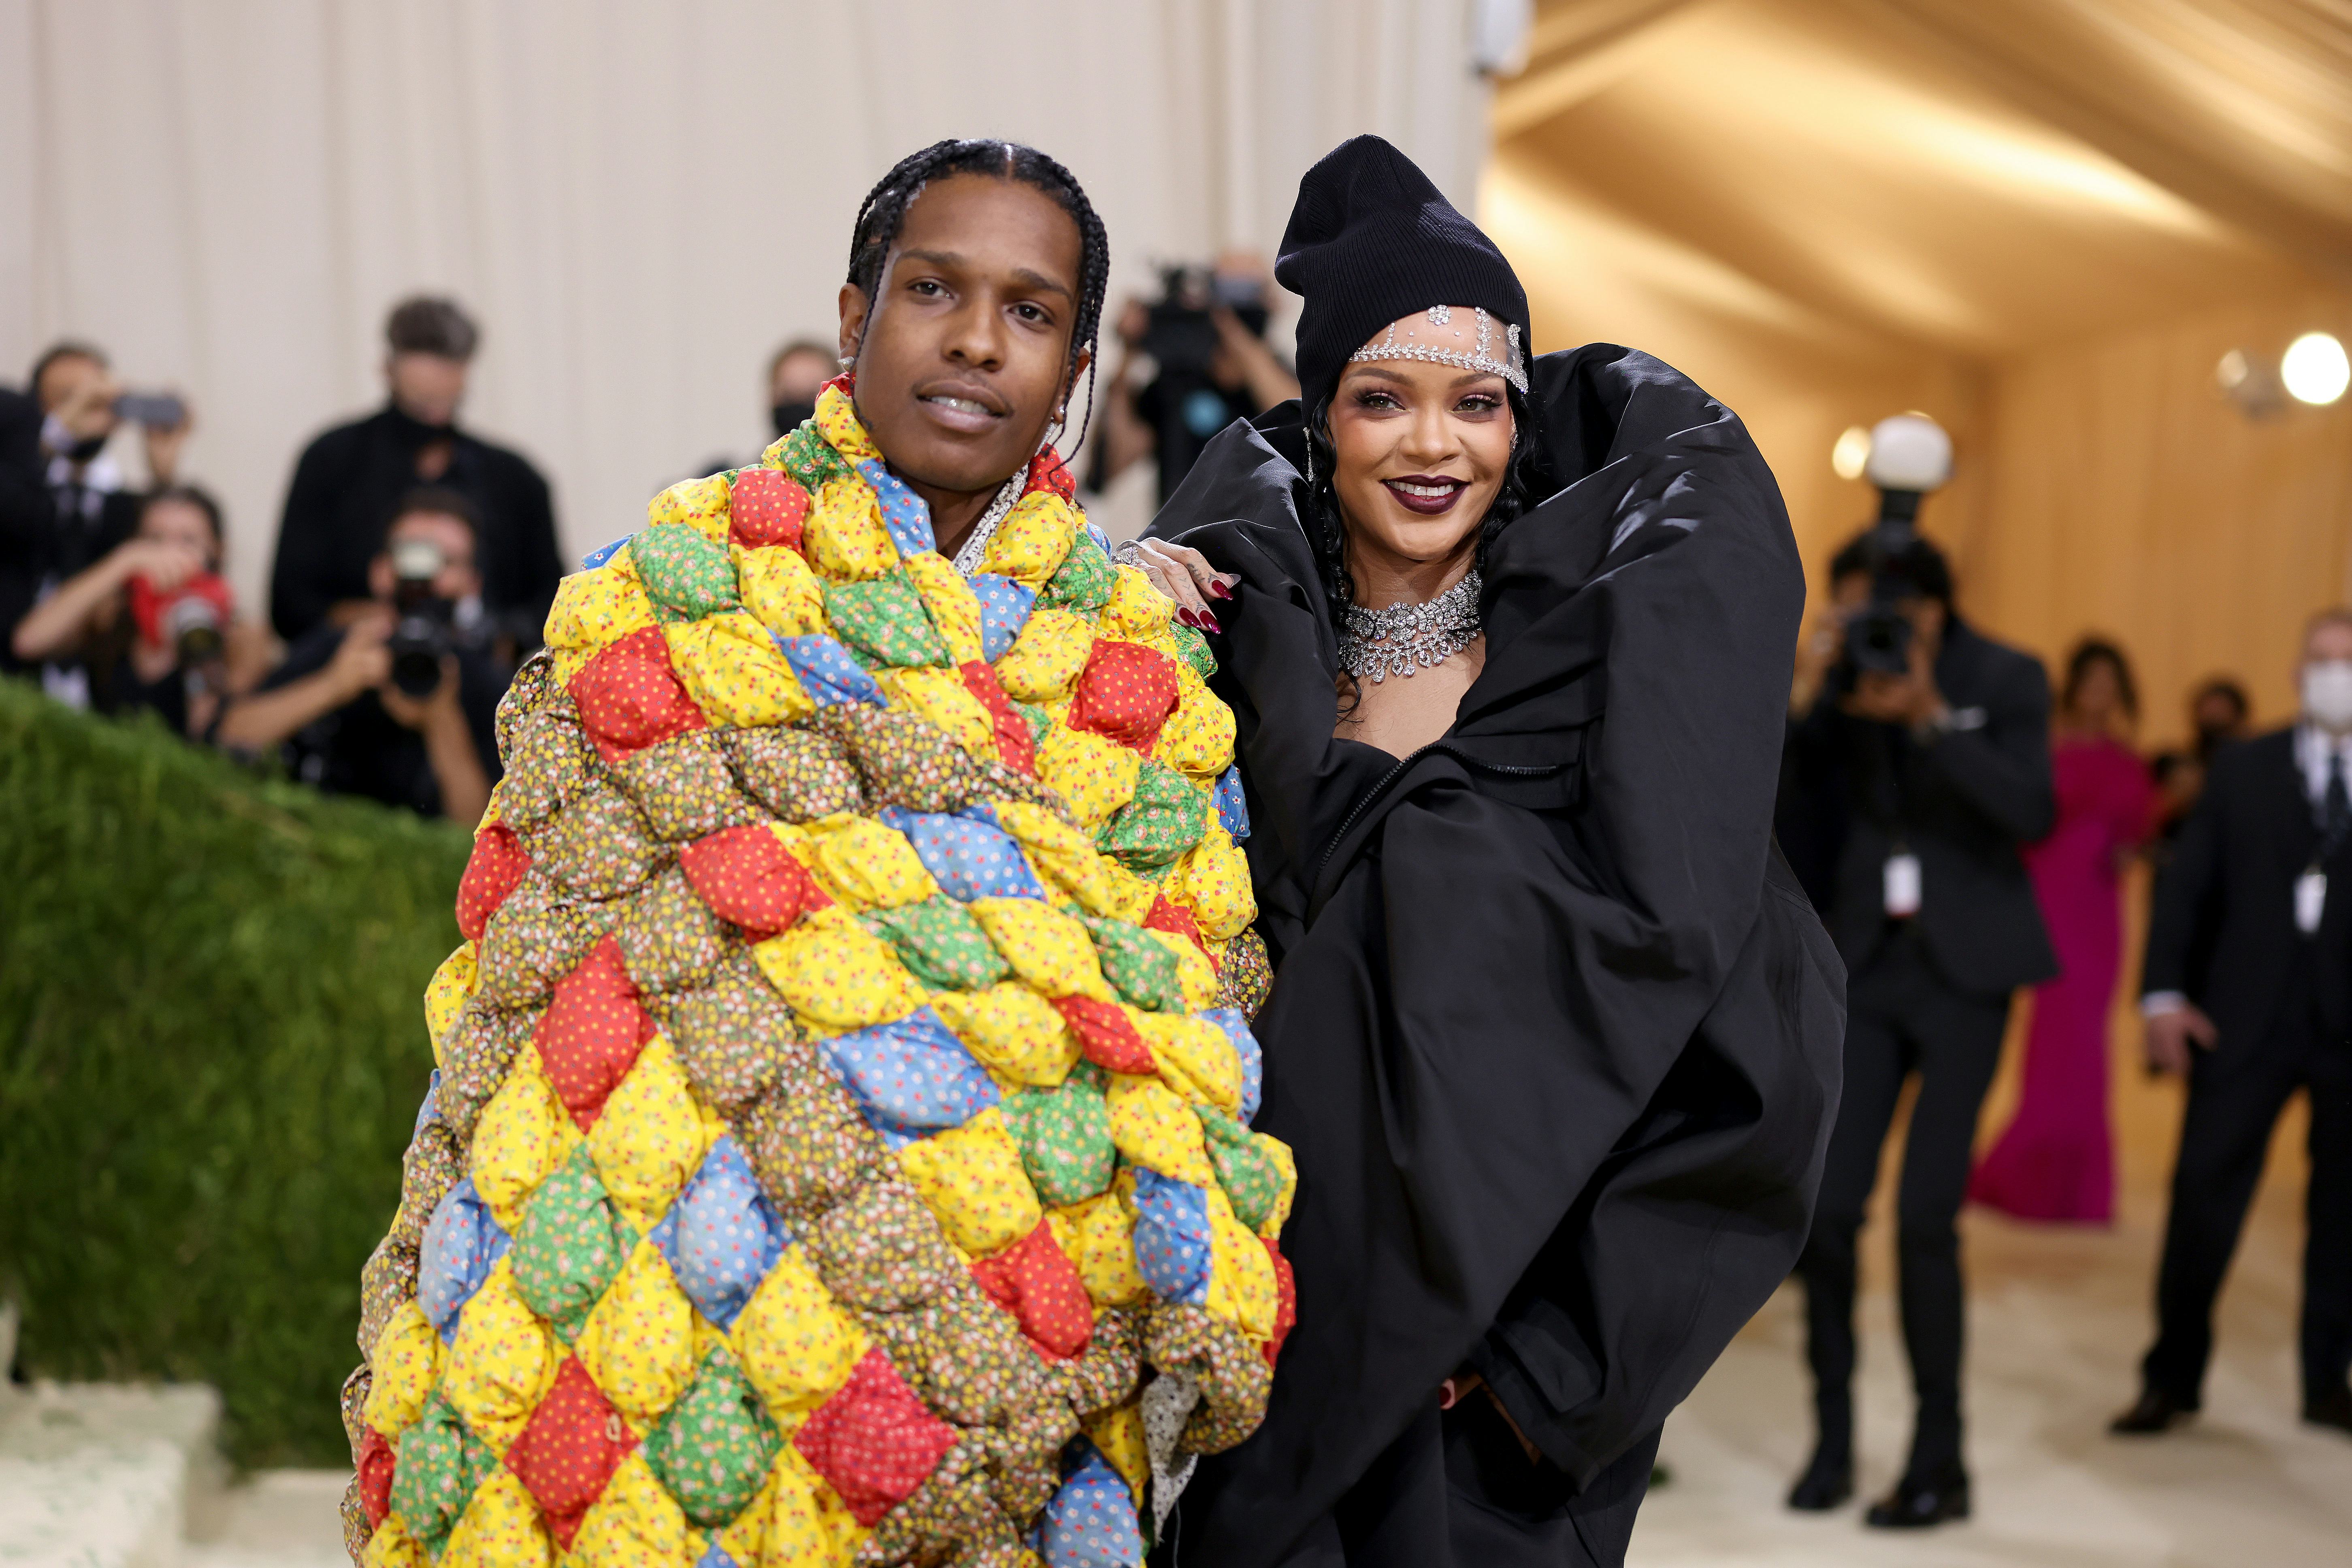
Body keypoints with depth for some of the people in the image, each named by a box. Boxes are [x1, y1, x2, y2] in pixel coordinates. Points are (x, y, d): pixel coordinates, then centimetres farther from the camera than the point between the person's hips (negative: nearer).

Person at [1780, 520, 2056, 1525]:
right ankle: (1833, 1440, 14)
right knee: (1828, 1205, -3)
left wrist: (1929, 715, -29)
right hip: (1866, 960, 3)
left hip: (1963, 969, -3)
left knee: (1924, 1216, -7)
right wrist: (1802, 691, -21)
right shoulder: (1845, 681, -1)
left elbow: (2031, 813, -20)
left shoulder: (2006, 680, -7)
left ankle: (1940, 1463, 8)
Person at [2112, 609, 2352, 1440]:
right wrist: (2163, 994, -5)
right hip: (2247, 1016, 0)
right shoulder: (2244, 767, 8)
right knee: (2203, 1192, -1)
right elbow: (2187, 881, 4)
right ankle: (2172, 1378, 10)